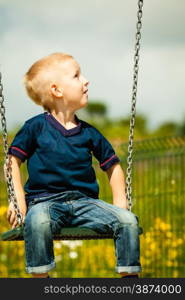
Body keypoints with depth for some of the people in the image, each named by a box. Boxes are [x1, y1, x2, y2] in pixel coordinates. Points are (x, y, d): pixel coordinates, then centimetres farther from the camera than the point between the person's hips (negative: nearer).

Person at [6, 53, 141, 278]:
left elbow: (113, 166, 22)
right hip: (45, 201, -4)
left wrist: (120, 203, 9)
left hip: (84, 201, 4)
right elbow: (13, 162, 4)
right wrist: (18, 201, -7)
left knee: (128, 221, -18)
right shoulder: (35, 127, 2)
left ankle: (130, 277, -6)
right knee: (37, 222, -39)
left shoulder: (88, 133, 12)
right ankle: (40, 279, -26)